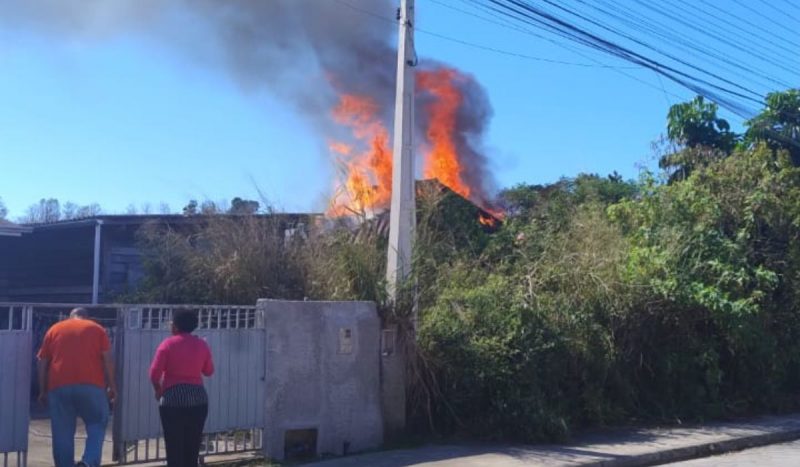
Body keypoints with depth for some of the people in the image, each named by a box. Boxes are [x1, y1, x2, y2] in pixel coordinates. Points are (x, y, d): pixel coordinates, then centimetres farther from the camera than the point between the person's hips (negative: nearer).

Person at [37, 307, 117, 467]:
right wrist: (111, 385, 7)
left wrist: (43, 390, 16)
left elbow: (42, 362, 12)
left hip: (59, 386, 2)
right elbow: (107, 359, 3)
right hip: (91, 385, -1)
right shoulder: (97, 329, 13)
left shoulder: (54, 329, 18)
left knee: (62, 433, 6)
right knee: (97, 424, 9)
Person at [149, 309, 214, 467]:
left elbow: (154, 373, -8)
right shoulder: (202, 344, 4)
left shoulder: (168, 344, -6)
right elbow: (209, 371, 14)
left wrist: (158, 390, 9)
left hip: (173, 399, -3)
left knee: (174, 448, 2)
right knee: (192, 448, 10)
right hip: (198, 398, 4)